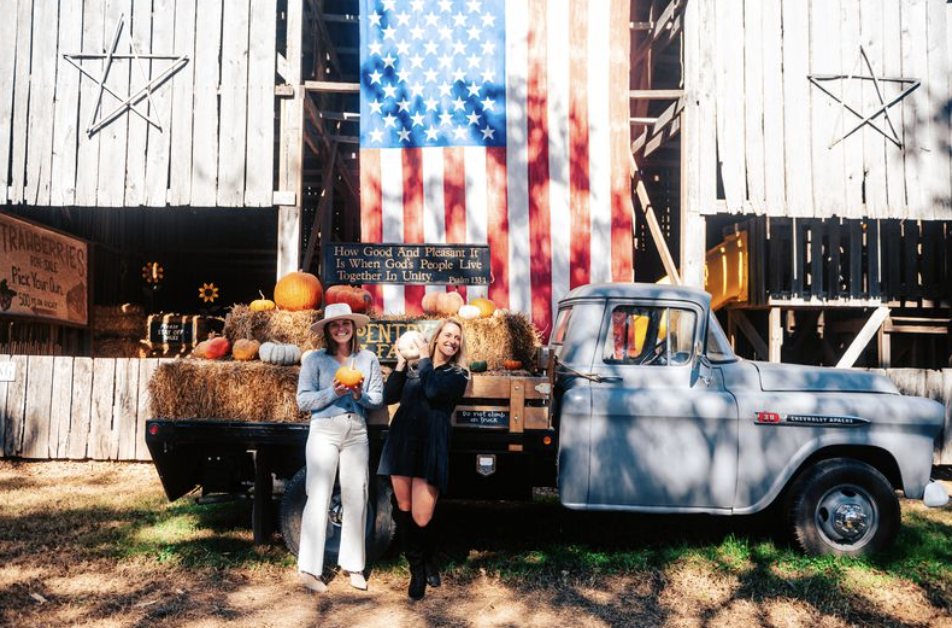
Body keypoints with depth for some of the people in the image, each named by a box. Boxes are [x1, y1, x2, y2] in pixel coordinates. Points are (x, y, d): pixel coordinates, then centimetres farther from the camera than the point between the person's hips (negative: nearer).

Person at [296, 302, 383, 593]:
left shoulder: (368, 359, 9)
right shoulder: (314, 359, 2)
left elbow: (378, 398, 8)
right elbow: (303, 400, -2)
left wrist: (360, 395, -12)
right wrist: (333, 393, -15)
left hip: (357, 431, 3)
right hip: (324, 430, -3)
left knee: (356, 497, 4)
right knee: (318, 498, -3)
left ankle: (353, 566, 16)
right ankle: (309, 569, 5)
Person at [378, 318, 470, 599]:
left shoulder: (458, 375, 7)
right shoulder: (412, 370, 15)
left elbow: (433, 391, -14)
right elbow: (388, 397, 4)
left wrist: (424, 357, -4)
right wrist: (400, 364, -1)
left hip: (431, 448, -3)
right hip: (401, 443, 3)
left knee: (422, 518, -7)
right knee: (403, 510, 8)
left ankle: (427, 561, 25)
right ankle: (417, 568, 29)